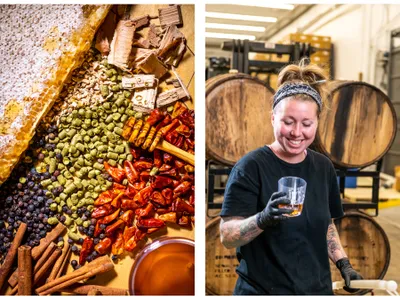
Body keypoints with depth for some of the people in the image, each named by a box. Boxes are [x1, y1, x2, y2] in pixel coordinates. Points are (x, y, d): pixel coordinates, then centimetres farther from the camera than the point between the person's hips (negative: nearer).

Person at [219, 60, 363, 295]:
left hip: (318, 287, 5)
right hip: (262, 290, -5)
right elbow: (227, 237, -20)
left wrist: (344, 264, 1)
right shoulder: (251, 166, -19)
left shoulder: (323, 166, -2)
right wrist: (263, 219, -36)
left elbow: (326, 224, 11)